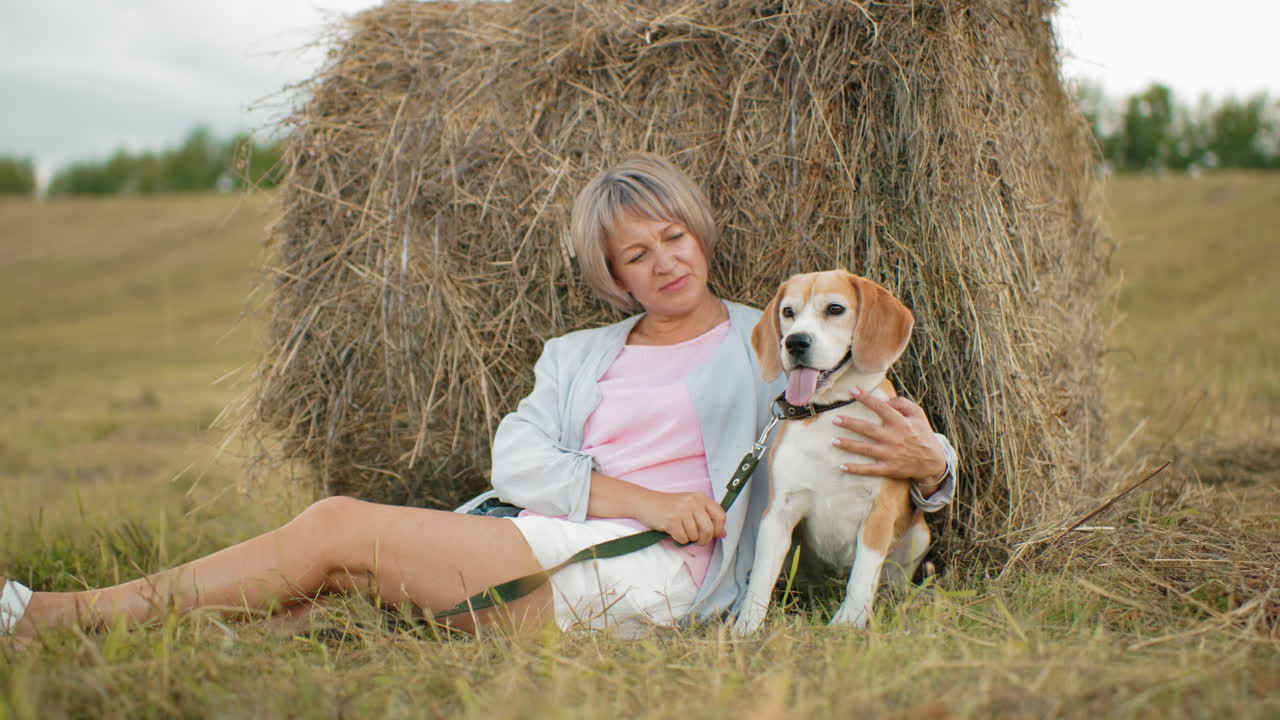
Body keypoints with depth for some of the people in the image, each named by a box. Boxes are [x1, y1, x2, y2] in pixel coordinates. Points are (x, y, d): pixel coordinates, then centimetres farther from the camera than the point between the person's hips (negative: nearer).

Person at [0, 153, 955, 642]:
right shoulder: (576, 358, 23)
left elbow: (894, 432, 5)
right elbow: (515, 458, 6)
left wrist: (926, 463, -21)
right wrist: (635, 497, -10)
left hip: (653, 576, -6)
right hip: (546, 555, 6)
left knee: (339, 526, -15)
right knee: (340, 573, -15)